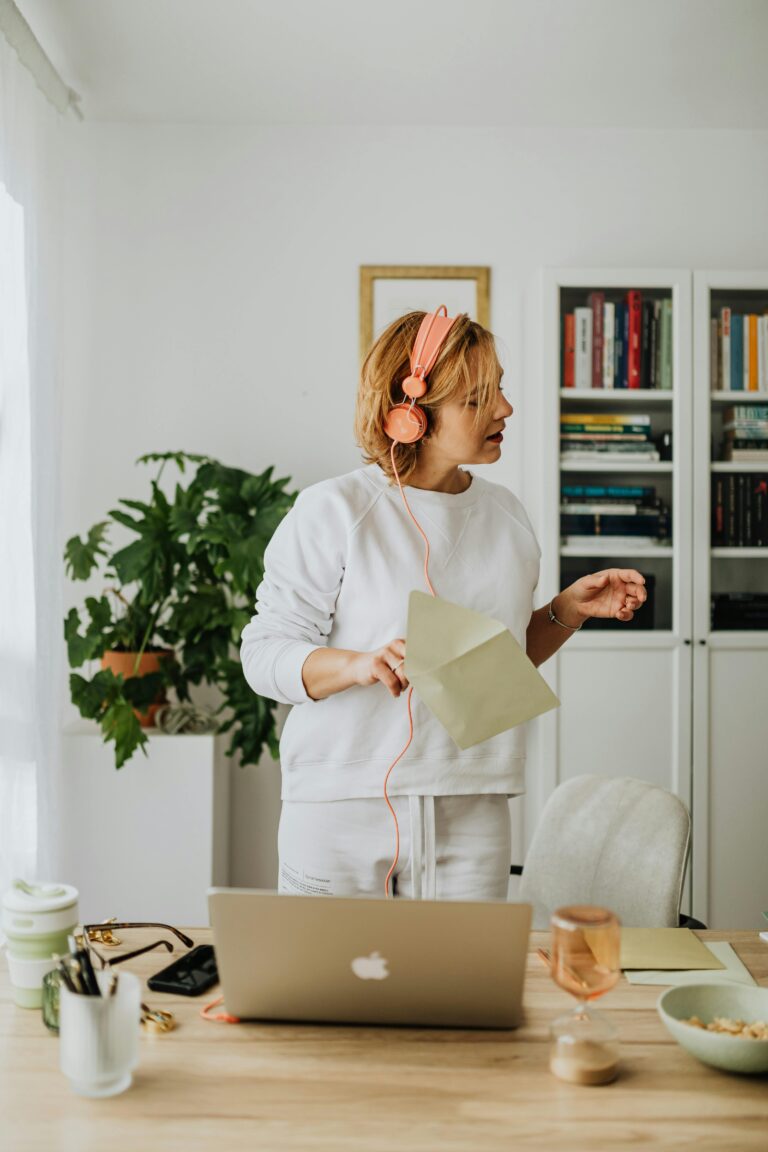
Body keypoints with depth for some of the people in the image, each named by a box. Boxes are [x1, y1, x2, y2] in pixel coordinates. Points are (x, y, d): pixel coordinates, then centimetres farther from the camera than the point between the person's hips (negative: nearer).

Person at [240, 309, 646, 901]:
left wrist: (569, 609, 4)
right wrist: (360, 665, -26)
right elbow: (264, 654, -10)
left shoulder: (506, 513, 9)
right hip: (341, 812, -4)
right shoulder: (332, 511, -8)